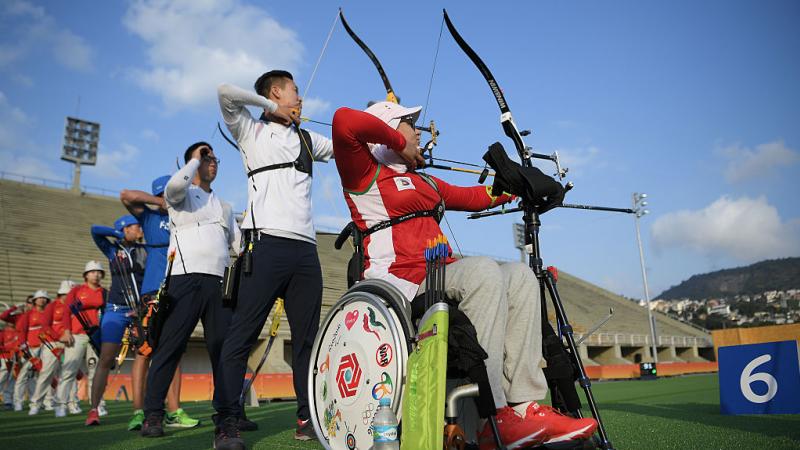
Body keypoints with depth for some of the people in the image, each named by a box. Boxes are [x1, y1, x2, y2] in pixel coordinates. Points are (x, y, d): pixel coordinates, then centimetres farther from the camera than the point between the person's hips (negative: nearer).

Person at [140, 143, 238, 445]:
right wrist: (195, 158, 0)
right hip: (186, 279, -5)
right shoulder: (181, 195, 11)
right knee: (171, 345, -9)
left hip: (220, 283, 5)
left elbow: (239, 243, 25)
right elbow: (175, 185, -13)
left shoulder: (224, 207, 28)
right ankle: (153, 414, -5)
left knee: (224, 348, 2)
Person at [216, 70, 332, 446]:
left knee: (308, 337, 4)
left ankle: (308, 419, 10)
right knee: (243, 334, -9)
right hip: (266, 244, -5)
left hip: (305, 249, 5)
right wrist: (270, 107, 7)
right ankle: (227, 421, -3)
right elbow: (226, 93, -3)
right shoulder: (251, 132, 12)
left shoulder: (307, 140, 26)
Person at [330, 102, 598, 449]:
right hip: (400, 284, -9)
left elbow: (471, 197, 34)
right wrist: (399, 144, -4)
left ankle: (523, 407, -18)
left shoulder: (424, 182, 29)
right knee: (482, 270, -30)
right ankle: (491, 420, -28)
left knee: (519, 277, -8)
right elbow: (344, 121, -15)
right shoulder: (365, 173, 3)